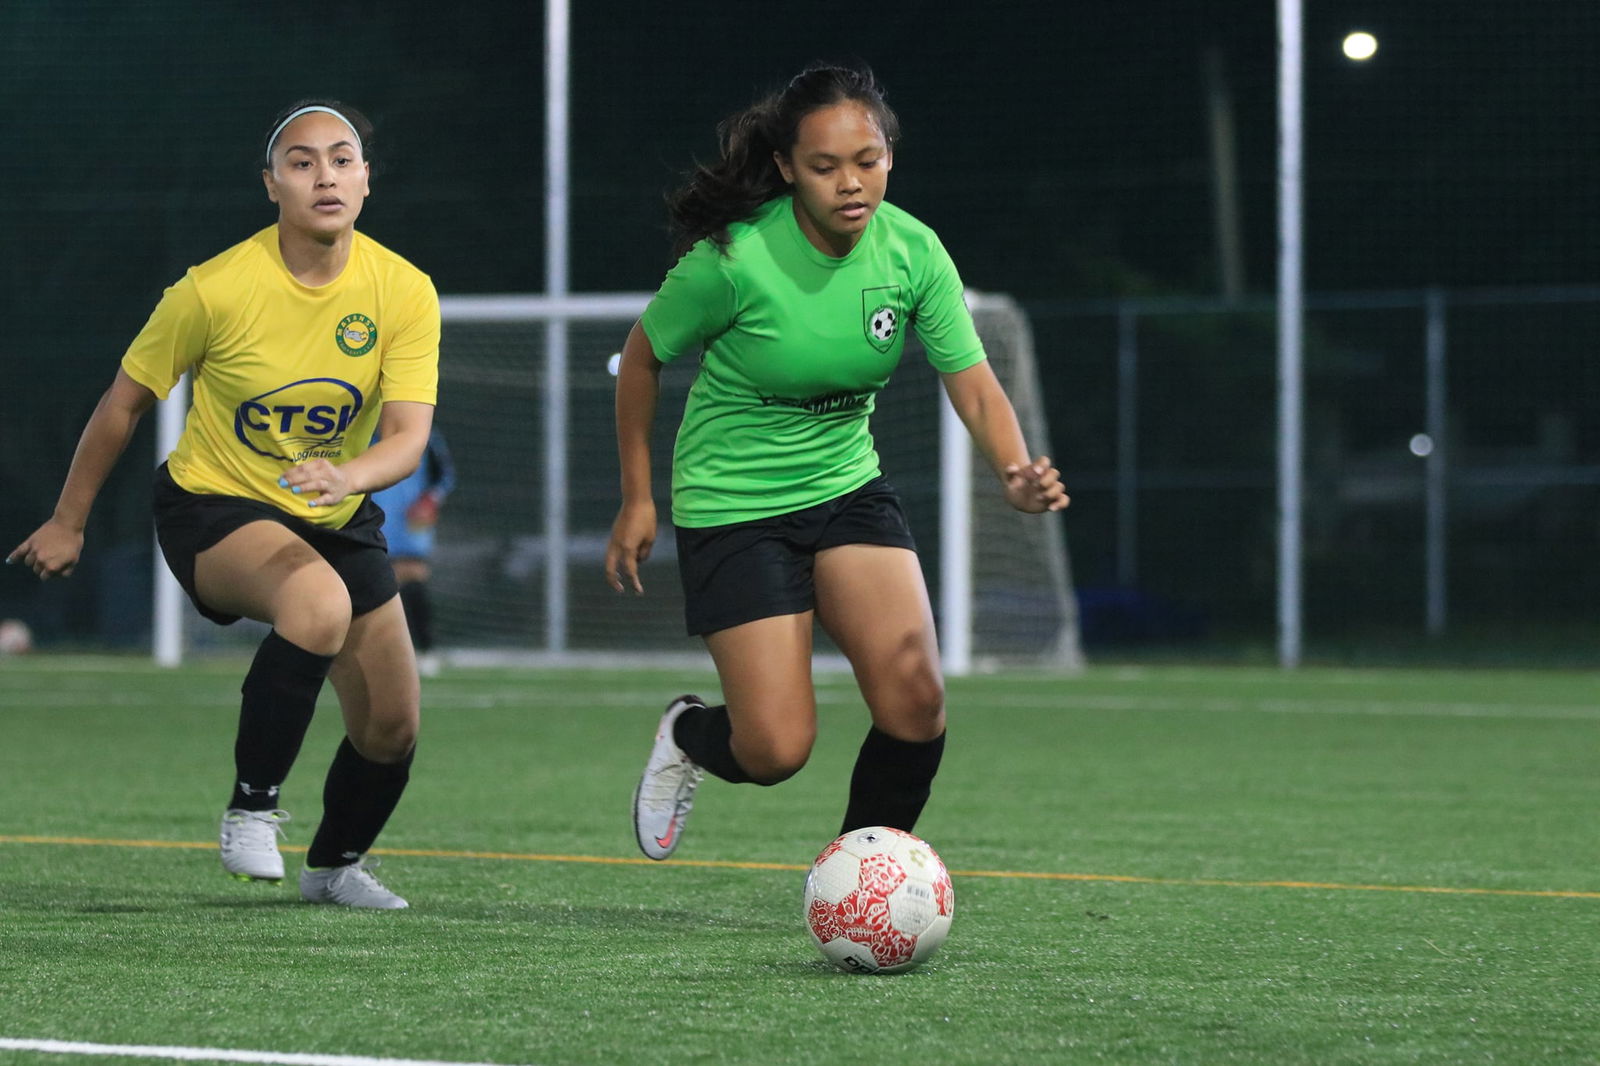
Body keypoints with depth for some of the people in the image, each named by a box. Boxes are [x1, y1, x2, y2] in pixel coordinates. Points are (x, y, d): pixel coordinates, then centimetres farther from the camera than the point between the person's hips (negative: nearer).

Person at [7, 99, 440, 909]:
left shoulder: (404, 293, -13)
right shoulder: (216, 289, -20)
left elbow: (409, 436, -21)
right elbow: (124, 401, -7)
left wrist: (348, 474, -44)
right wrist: (68, 522, 2)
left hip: (338, 522, 4)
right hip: (212, 507, -4)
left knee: (392, 728, 4)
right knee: (320, 603, -36)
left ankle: (335, 863, 36)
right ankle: (251, 808, -19)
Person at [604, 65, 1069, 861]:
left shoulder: (913, 251, -11)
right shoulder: (734, 258, -21)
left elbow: (973, 385, -12)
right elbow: (642, 356, -5)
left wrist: (1016, 474, -32)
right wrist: (637, 501, -1)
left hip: (847, 490, 4)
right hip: (734, 504, -4)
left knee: (916, 704, -14)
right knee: (777, 750, -10)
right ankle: (689, 736, 28)